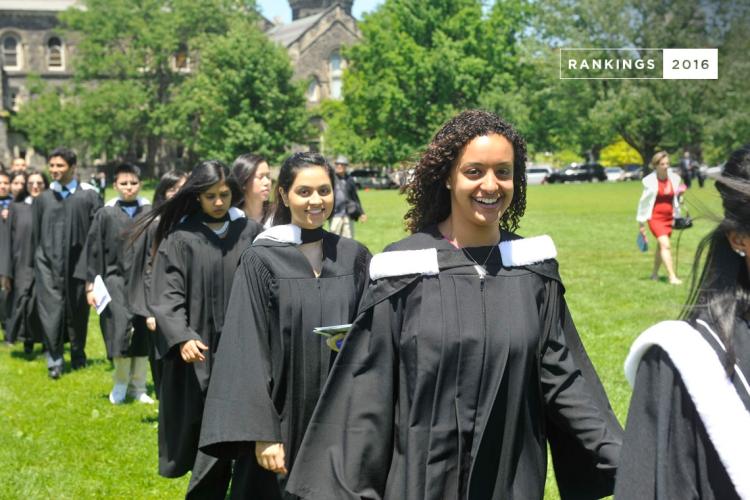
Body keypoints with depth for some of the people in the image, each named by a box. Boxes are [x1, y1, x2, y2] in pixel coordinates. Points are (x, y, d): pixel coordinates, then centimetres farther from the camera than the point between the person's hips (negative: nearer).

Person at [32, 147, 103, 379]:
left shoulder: (88, 195, 0)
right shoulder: (43, 199, 9)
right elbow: (35, 234, 13)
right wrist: (36, 262, 10)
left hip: (78, 261, -1)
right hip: (49, 262, 1)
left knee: (77, 311, 9)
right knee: (51, 311, -6)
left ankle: (78, 355, 27)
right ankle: (54, 360, 1)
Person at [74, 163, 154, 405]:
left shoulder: (150, 214, 4)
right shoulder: (106, 215, 2)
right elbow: (93, 251, 3)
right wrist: (90, 285, -2)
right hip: (115, 282, -1)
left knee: (142, 335, 4)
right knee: (120, 331, -11)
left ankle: (137, 386, 18)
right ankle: (120, 383, 11)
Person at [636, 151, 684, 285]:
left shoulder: (674, 179, 1)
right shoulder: (650, 181, -8)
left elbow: (676, 199, 14)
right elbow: (643, 201, 0)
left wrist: (677, 217, 7)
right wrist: (641, 222, 3)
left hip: (669, 217, 5)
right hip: (655, 217, -5)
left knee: (662, 246, 15)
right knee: (665, 245, -17)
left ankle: (654, 273, 32)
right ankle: (672, 277, -20)